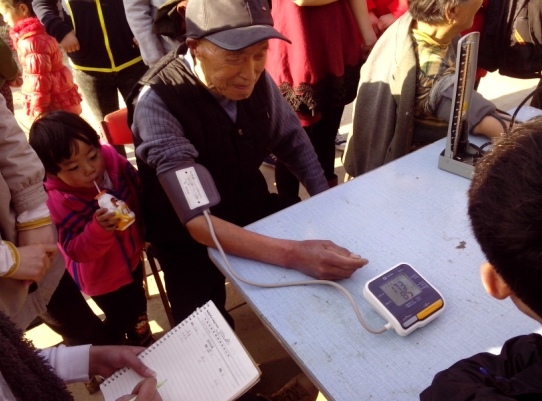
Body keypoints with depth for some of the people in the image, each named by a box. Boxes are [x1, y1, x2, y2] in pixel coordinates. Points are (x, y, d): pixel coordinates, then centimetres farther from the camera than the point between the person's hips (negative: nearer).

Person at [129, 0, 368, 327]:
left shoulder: (257, 79, -11)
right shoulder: (158, 102, -28)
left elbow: (292, 140, 6)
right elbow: (197, 221, -34)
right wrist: (293, 255, -44)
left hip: (254, 209, 5)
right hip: (190, 238, -4)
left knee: (334, 261, -3)